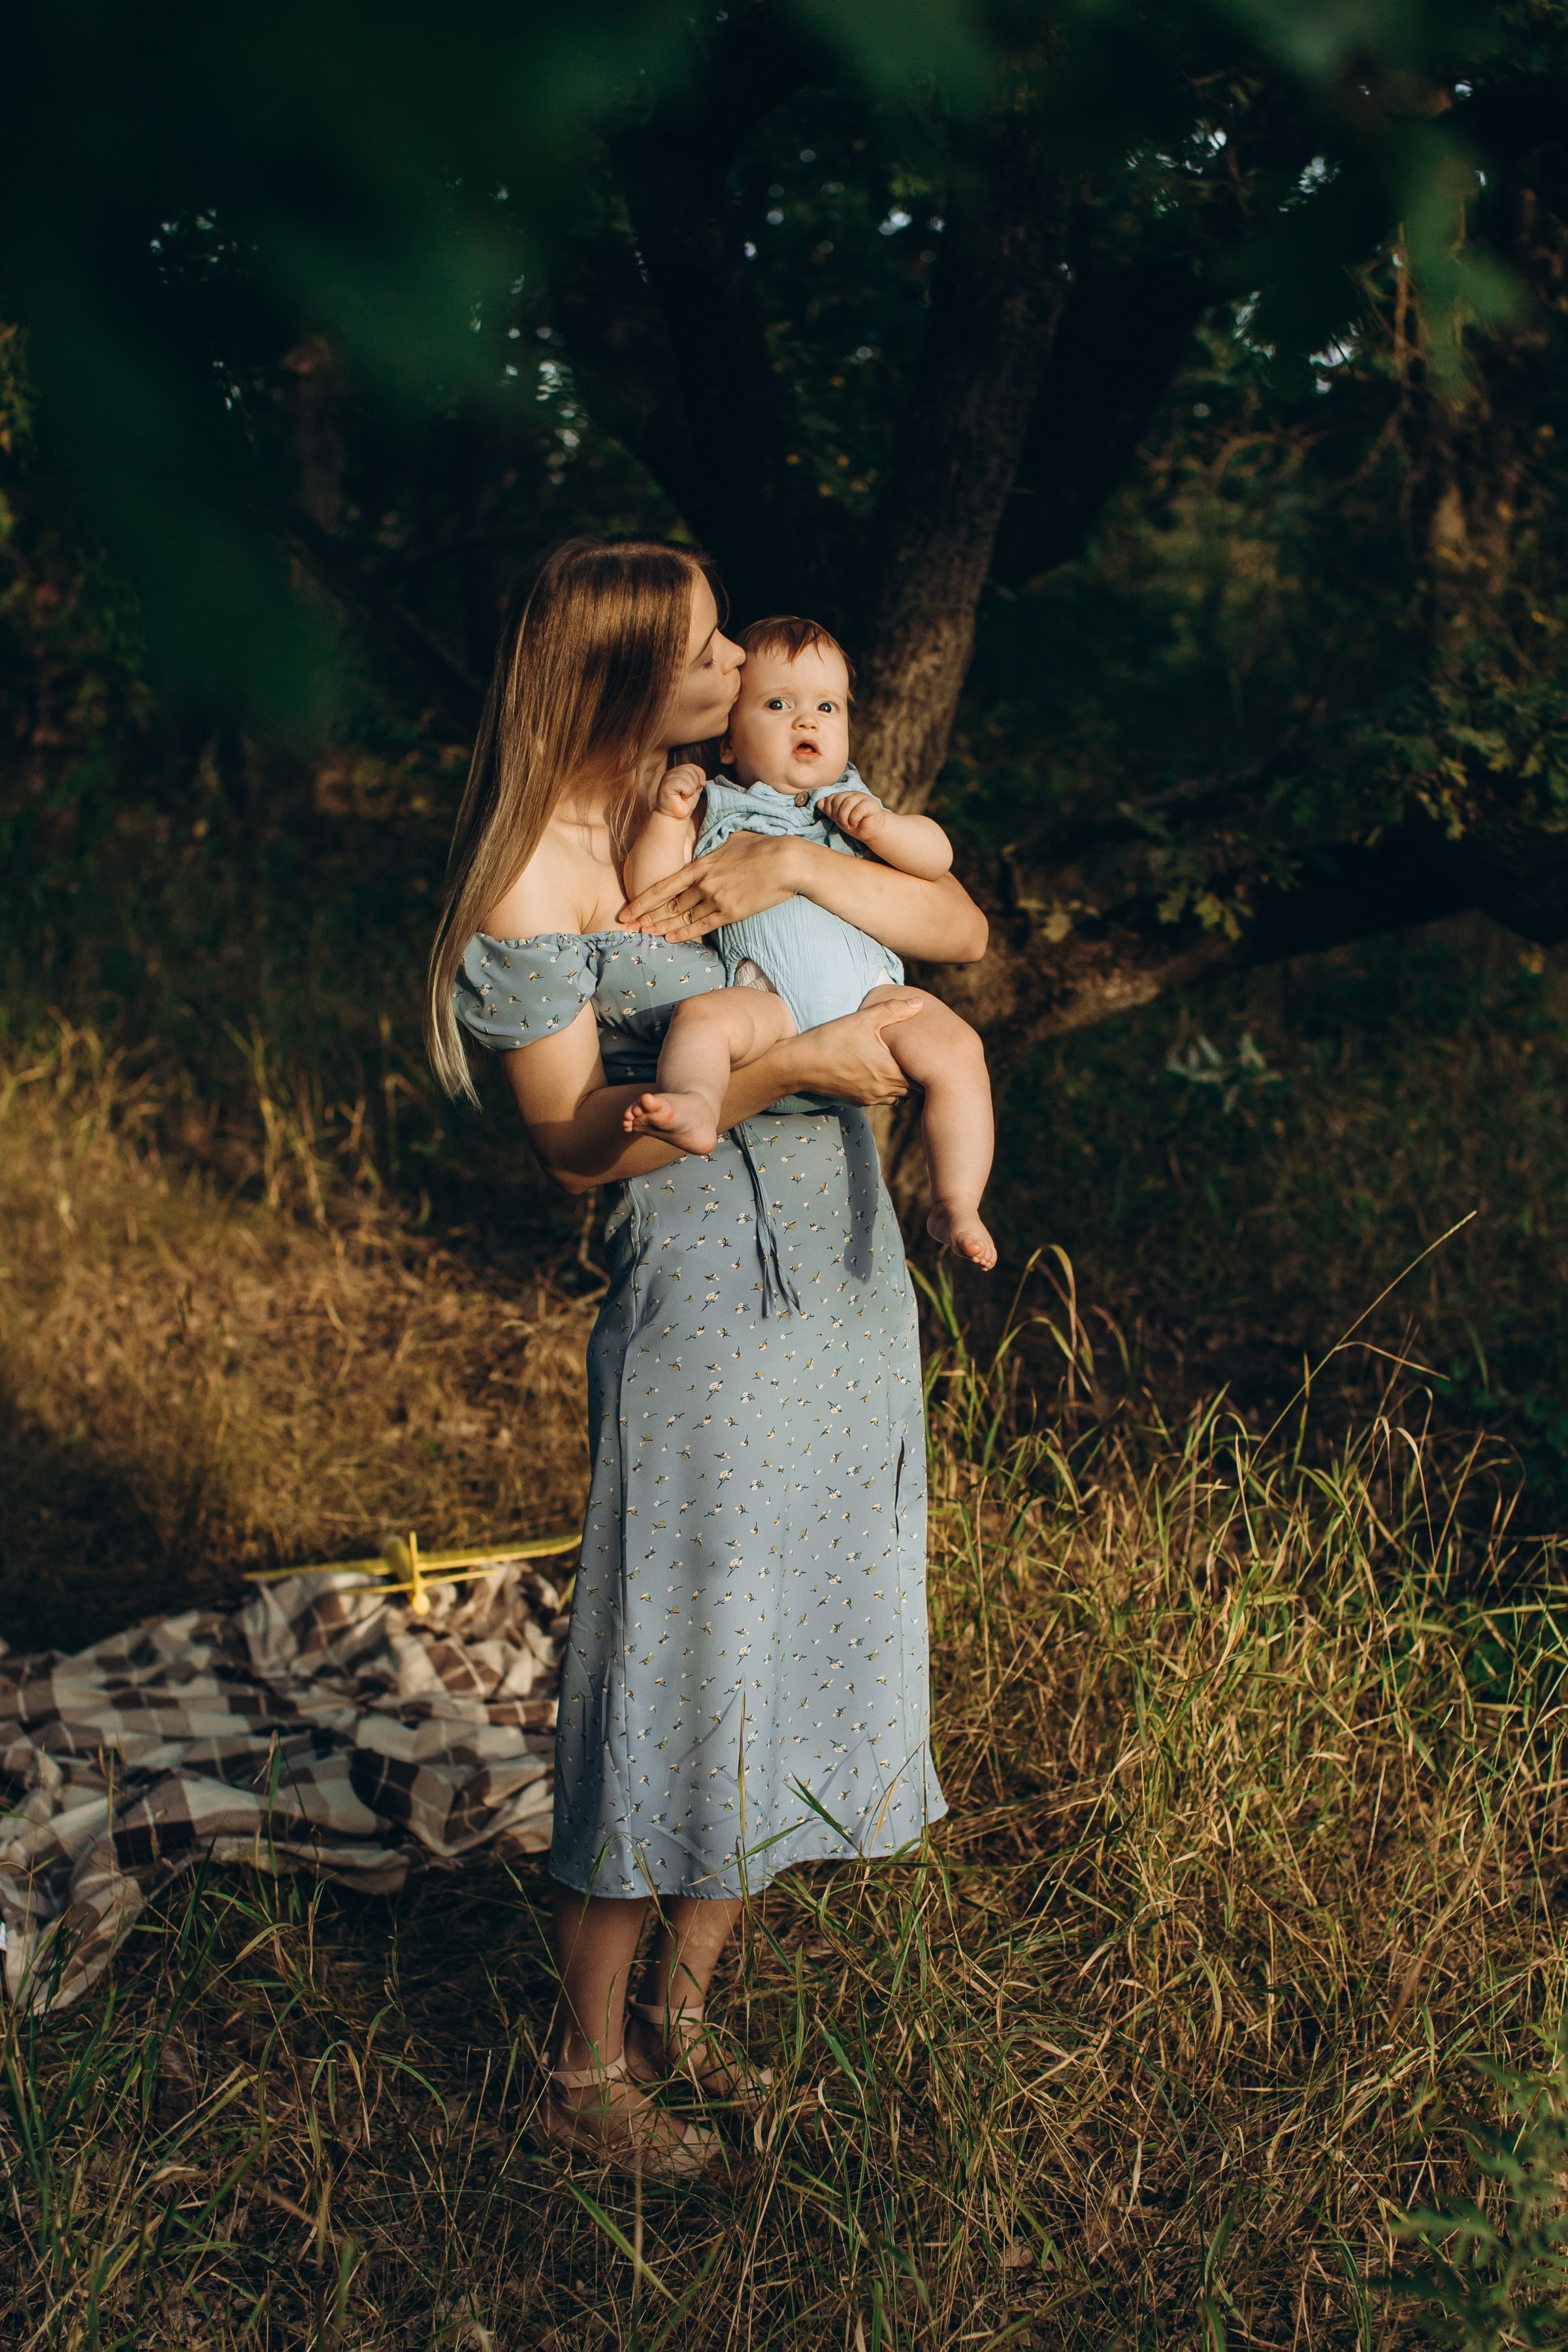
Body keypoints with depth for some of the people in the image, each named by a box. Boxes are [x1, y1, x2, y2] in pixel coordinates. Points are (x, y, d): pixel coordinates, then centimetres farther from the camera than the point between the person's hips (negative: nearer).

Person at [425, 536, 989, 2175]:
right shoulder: (536, 871, -10)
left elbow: (963, 930, 4)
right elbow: (578, 1143, -12)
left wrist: (797, 868, -13)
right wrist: (787, 1066, -22)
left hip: (846, 1279, 7)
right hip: (703, 1298, -7)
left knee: (808, 1653, 13)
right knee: (675, 1672, -2)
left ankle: (676, 2009, 30)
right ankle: (585, 2073, 17)